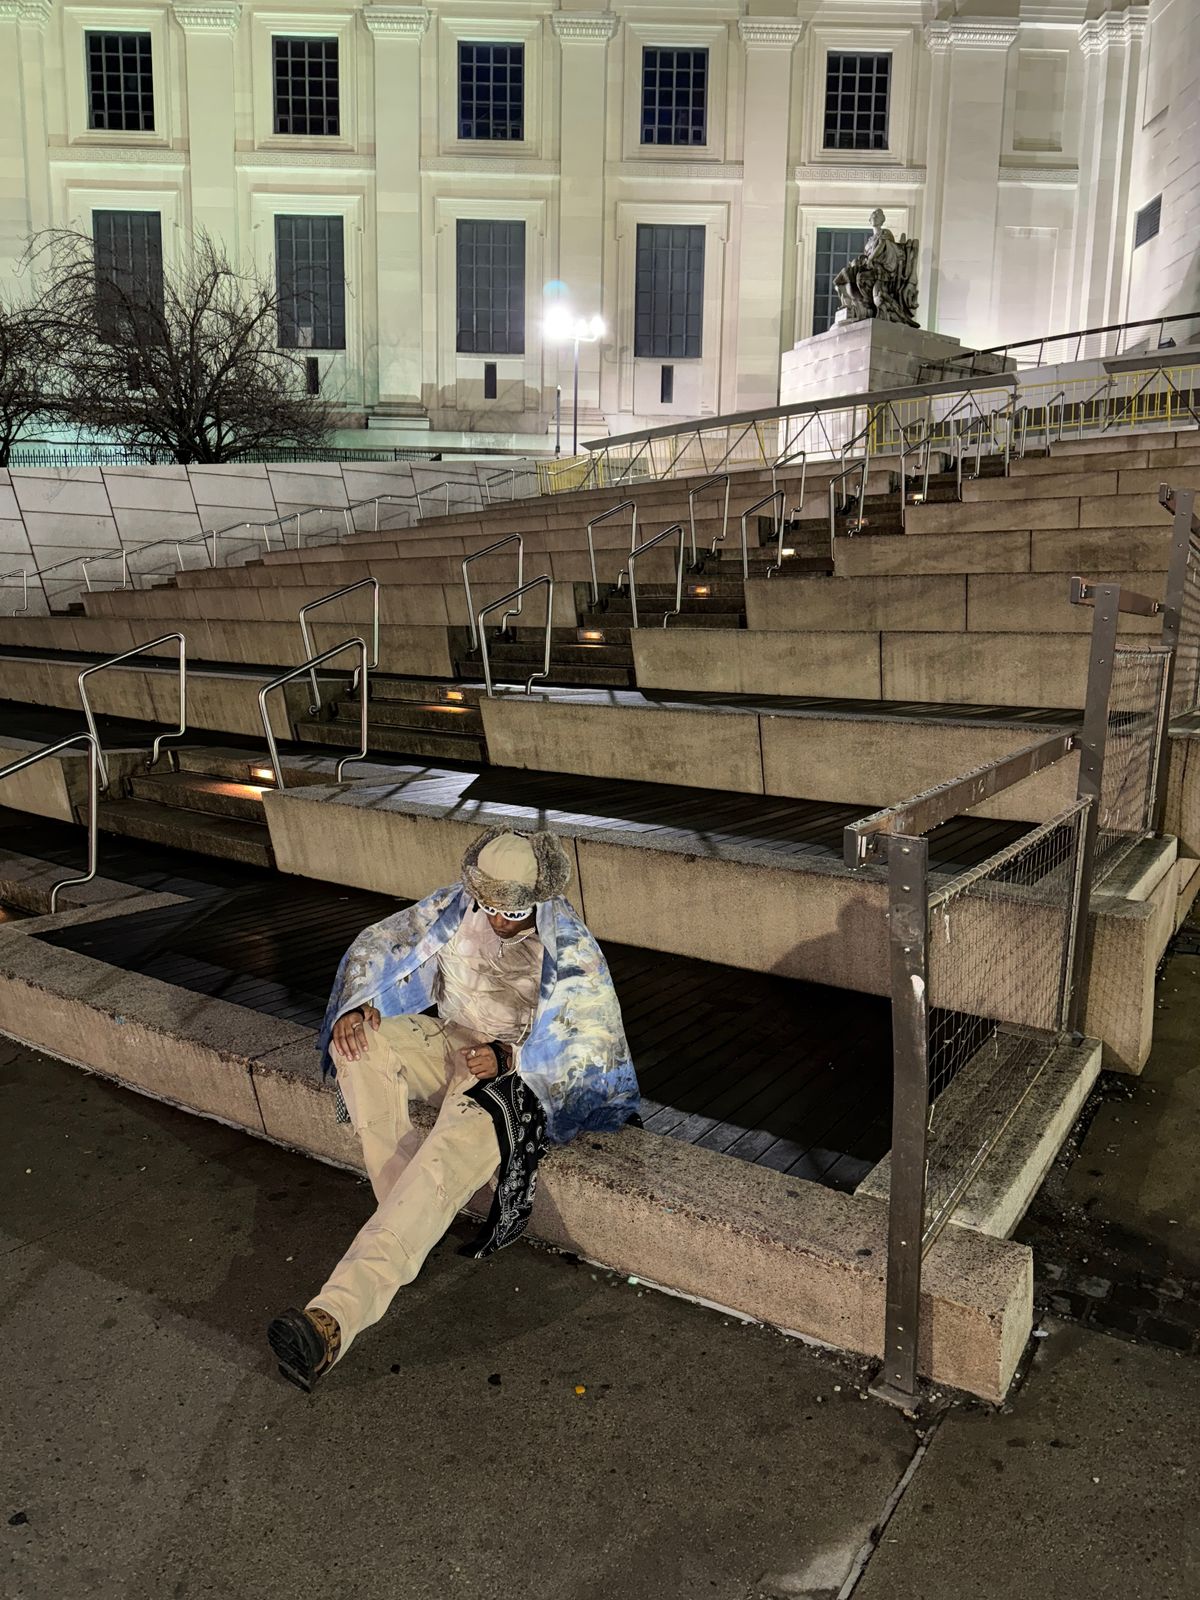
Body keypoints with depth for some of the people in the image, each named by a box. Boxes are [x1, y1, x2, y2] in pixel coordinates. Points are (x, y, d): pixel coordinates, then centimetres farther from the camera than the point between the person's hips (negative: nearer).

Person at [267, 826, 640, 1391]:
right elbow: (376, 946, 4)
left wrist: (508, 1058, -26)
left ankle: (335, 1319, -45)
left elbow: (596, 1036, -14)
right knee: (360, 1045, -24)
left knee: (448, 1161, -34)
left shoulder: (570, 950, -15)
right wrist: (354, 1006, -17)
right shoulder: (454, 908, -3)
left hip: (519, 1074, -6)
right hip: (451, 1044, 6)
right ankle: (401, 1203, -20)